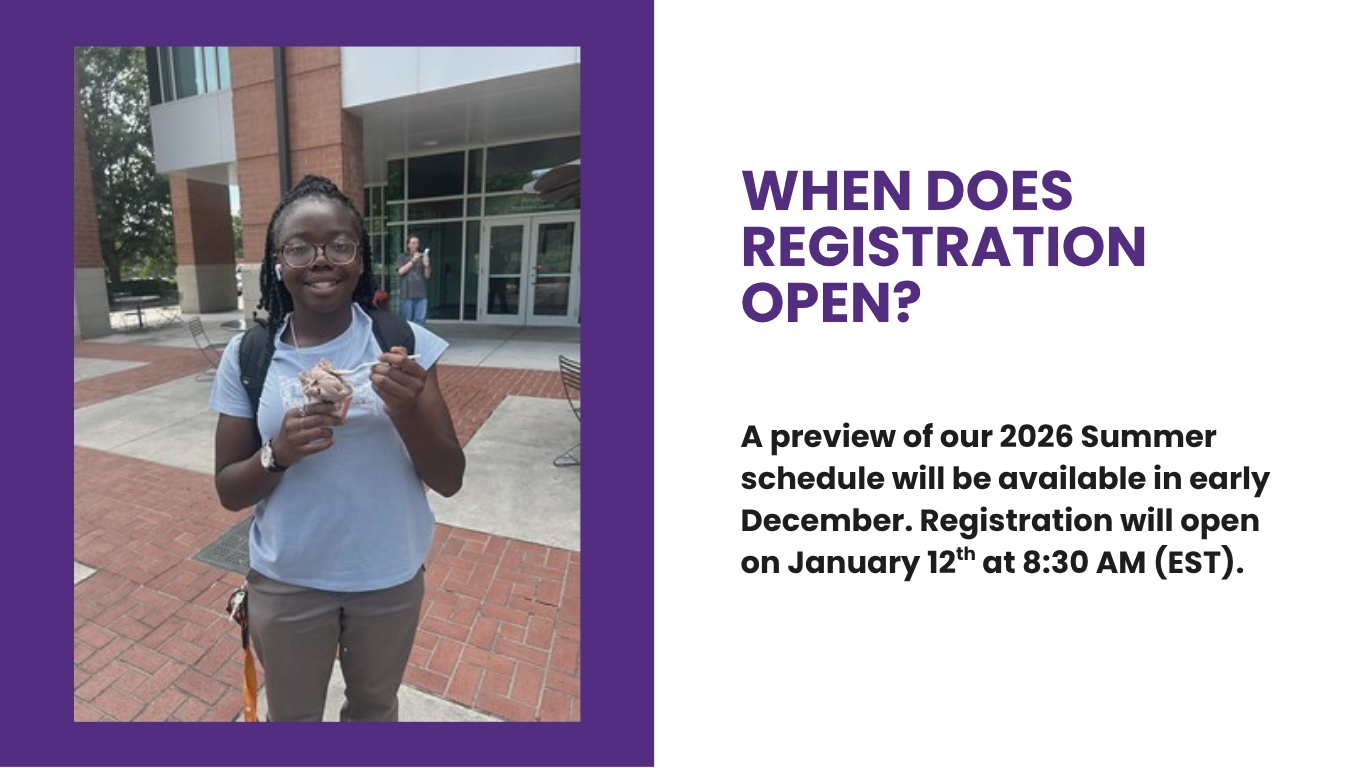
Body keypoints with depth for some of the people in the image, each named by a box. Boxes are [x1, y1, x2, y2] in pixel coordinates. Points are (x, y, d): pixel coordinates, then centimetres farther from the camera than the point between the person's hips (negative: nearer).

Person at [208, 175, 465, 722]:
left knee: (375, 706, 25)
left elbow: (450, 480, -11)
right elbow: (229, 490, -1)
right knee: (292, 714, 24)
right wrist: (279, 453, -22)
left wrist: (407, 411, -30)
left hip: (390, 574, 0)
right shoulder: (247, 357, -7)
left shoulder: (405, 343, -12)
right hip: (287, 578, 1)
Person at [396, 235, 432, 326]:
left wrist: (426, 265, -12)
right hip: (407, 294, -1)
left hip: (421, 294, 1)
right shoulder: (403, 257, 9)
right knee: (408, 320, 2)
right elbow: (401, 271, -6)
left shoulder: (422, 257, 11)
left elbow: (427, 276, 7)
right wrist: (413, 261, -12)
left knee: (421, 320, -6)